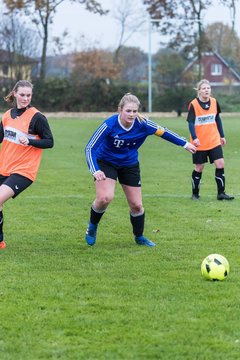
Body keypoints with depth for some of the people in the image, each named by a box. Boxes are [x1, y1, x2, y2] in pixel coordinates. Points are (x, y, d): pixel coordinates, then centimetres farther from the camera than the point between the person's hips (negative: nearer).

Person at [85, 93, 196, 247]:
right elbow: (90, 148, -27)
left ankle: (139, 237, 31)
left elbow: (163, 132, -4)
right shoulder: (110, 125, -30)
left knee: (136, 205, 5)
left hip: (130, 165, 3)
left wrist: (185, 143, 3)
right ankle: (92, 226, 4)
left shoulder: (142, 124, -22)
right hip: (106, 163, -3)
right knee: (105, 198, -26)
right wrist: (95, 171, -40)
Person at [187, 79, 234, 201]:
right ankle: (195, 194, 20)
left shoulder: (214, 102, 1)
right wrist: (194, 138, -29)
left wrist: (222, 136, 16)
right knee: (199, 168, 4)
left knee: (220, 164, -5)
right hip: (199, 143, -4)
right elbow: (191, 123, -16)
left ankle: (221, 193, 4)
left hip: (214, 141, 4)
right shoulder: (193, 105, -13)